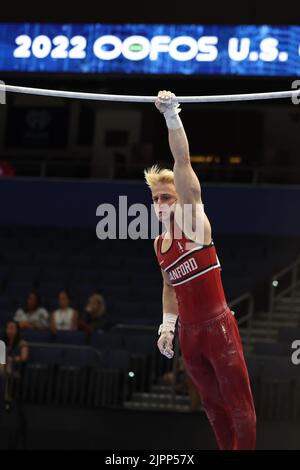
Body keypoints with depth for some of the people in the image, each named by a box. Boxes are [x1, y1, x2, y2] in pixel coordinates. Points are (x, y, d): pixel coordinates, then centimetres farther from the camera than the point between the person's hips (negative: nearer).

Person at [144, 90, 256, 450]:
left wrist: (171, 116, -20)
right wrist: (167, 325, 12)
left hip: (218, 327, -7)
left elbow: (183, 162, -13)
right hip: (189, 333, 7)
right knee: (212, 405, 13)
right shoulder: (159, 244, 12)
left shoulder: (194, 219, -5)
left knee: (238, 403, -1)